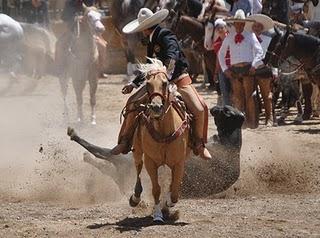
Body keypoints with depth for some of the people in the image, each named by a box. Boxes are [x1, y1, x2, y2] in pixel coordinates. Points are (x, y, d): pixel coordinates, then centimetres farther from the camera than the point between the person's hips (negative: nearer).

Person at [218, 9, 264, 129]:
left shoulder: (250, 35, 3)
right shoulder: (229, 37, 10)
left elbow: (259, 51, -1)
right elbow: (221, 54, 17)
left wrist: (254, 65, -12)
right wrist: (225, 69, 8)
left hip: (248, 68, -3)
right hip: (234, 70, 3)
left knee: (249, 96, -5)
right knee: (238, 97, 3)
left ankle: (252, 122, -3)